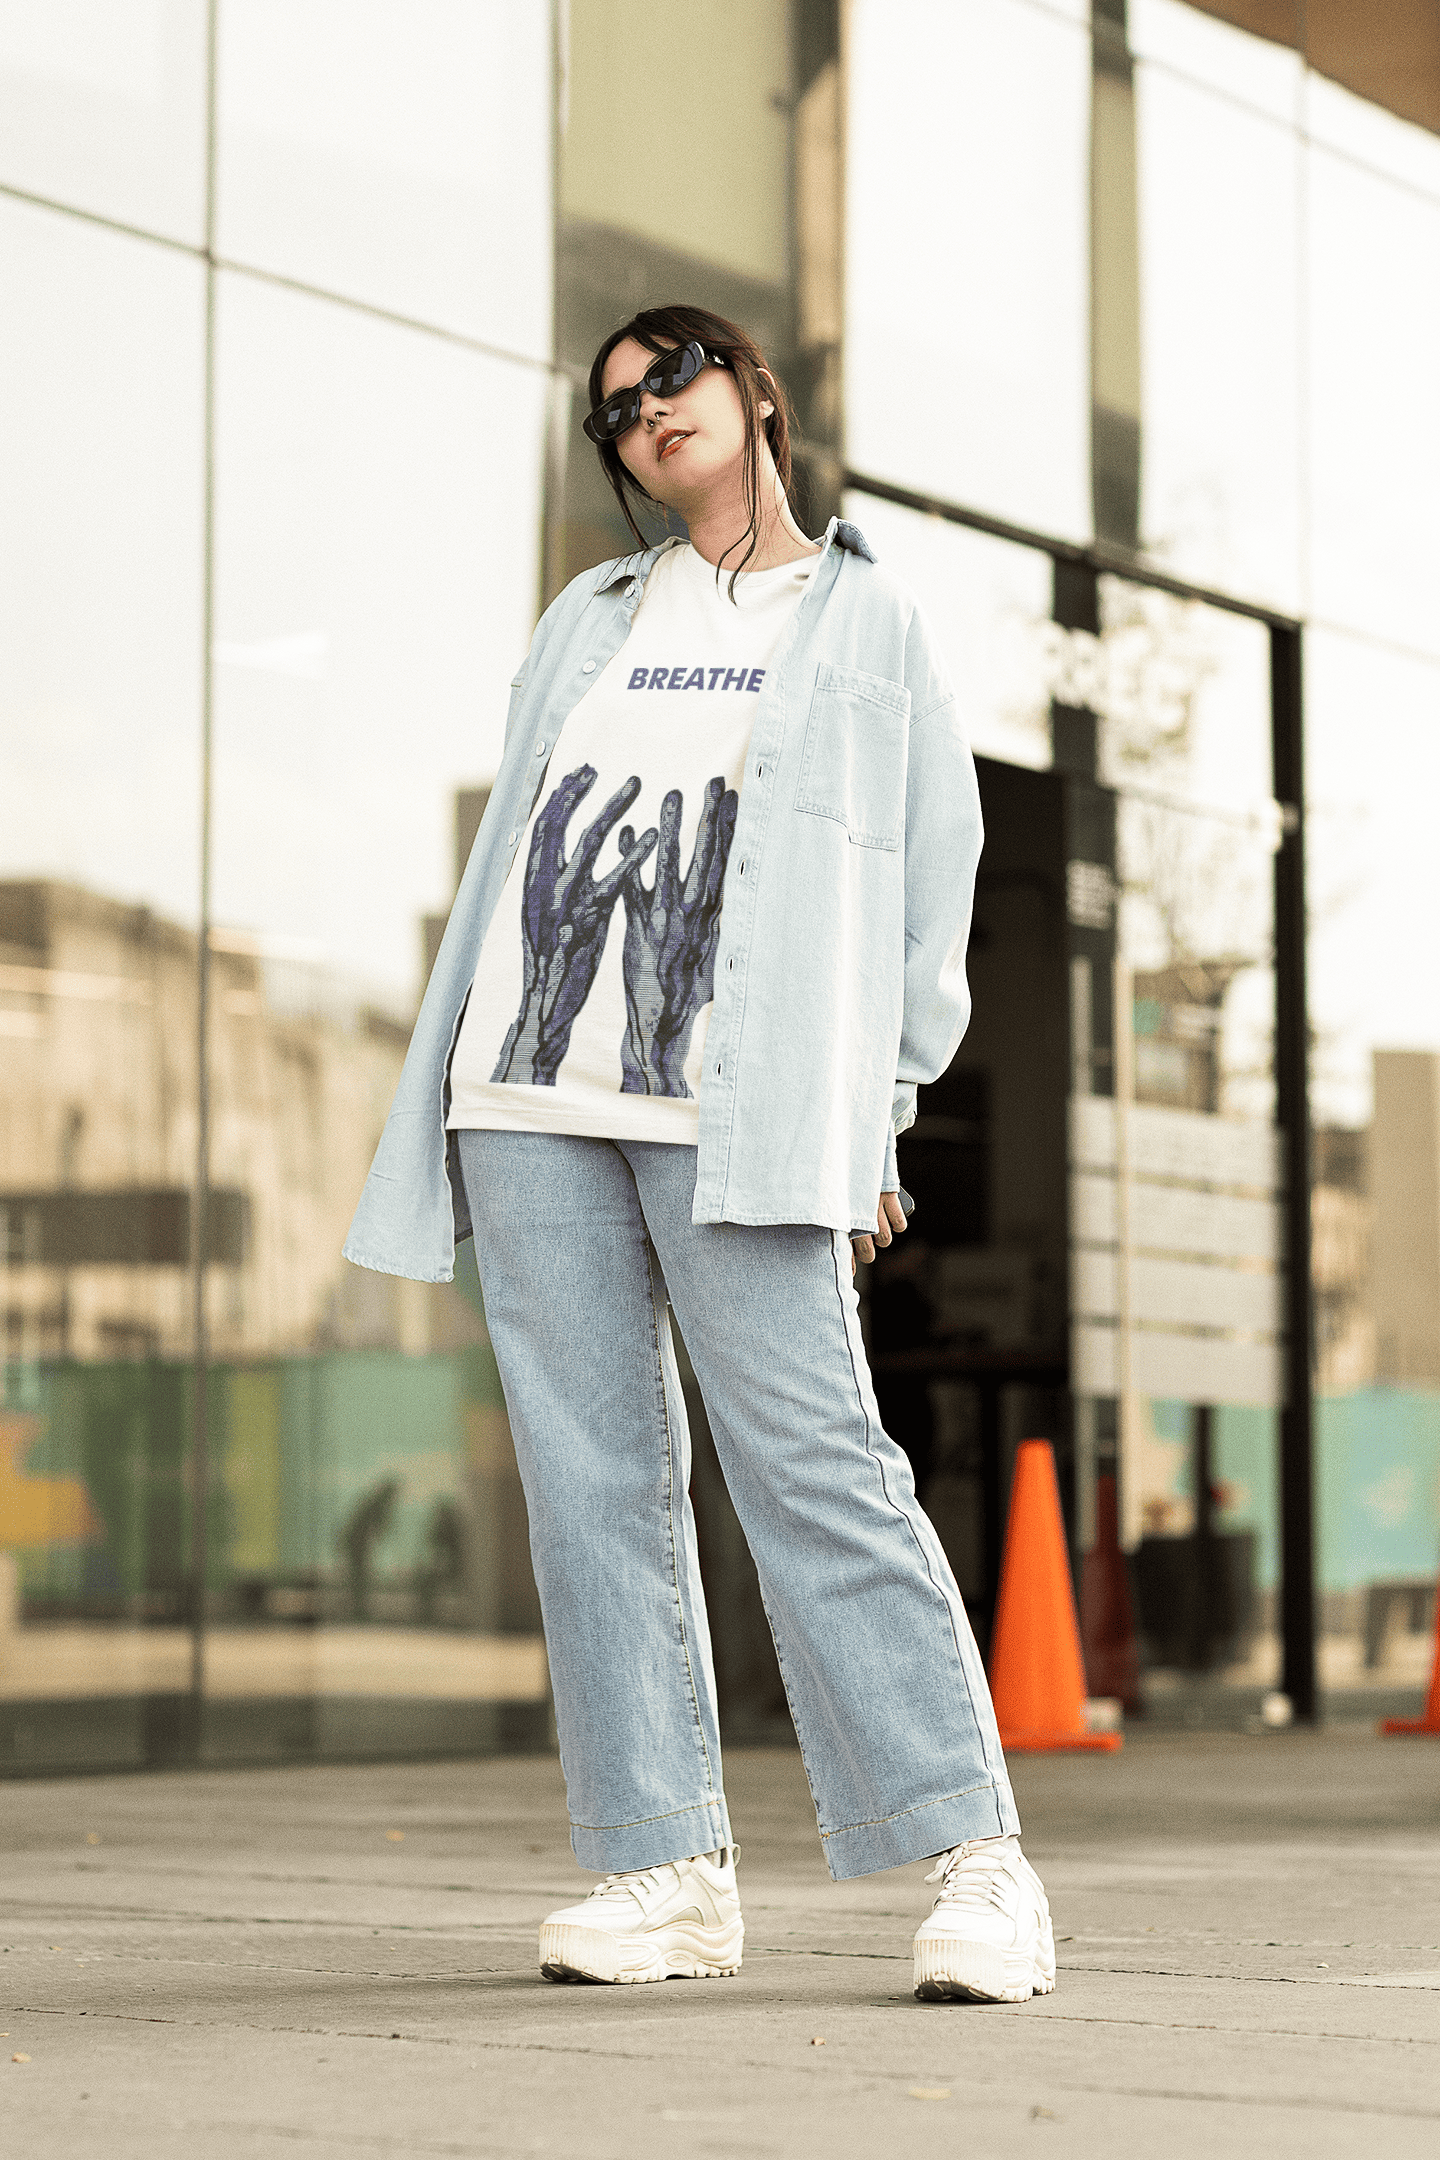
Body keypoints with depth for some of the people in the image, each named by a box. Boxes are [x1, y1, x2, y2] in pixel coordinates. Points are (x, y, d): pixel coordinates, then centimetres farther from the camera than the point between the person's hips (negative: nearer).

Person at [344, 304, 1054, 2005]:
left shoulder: (869, 622, 13)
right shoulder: (590, 620, 23)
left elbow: (930, 887, 9)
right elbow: (514, 852, 20)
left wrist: (871, 1115, 0)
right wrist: (456, 1080, 11)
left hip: (738, 1111, -4)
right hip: (531, 1100, 4)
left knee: (810, 1465, -14)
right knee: (591, 1482, -2)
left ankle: (976, 1858, -13)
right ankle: (663, 1870, 1)